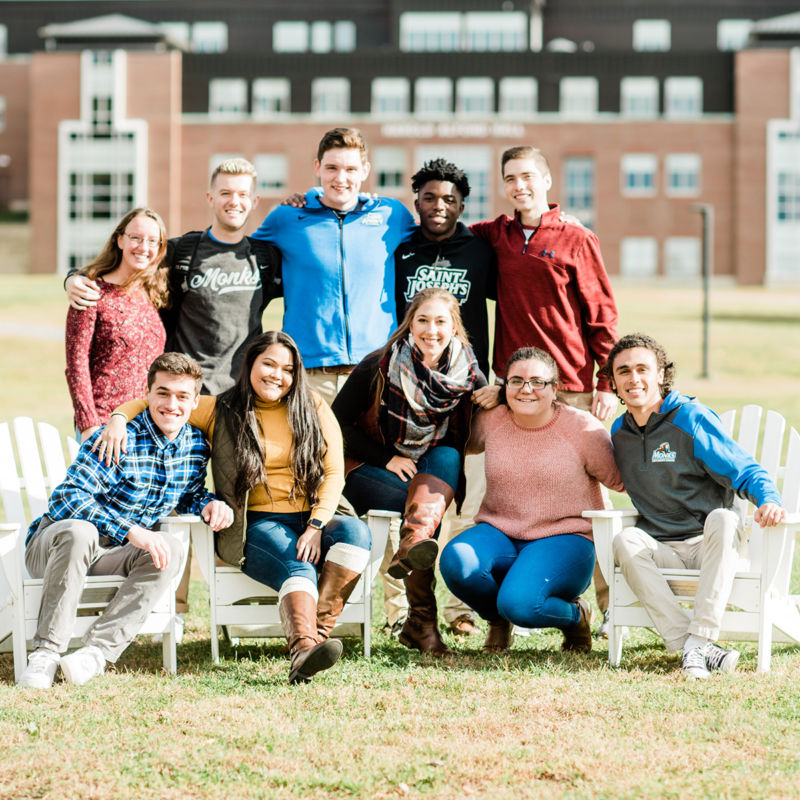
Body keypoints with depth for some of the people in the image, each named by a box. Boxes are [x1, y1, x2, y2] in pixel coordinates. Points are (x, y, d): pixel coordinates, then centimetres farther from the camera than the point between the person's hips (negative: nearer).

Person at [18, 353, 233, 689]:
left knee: (171, 549, -24)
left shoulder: (197, 446, 0)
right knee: (78, 531, -39)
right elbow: (67, 498, -31)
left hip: (114, 554, 5)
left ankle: (99, 650, -30)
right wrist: (131, 530, -40)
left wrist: (209, 505, -7)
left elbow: (188, 494, 19)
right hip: (52, 543, -5)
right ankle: (46, 652, -32)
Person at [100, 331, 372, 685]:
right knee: (297, 567, -35)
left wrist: (316, 526, -12)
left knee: (354, 531, -32)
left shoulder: (315, 410, 11)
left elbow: (334, 473, 4)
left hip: (312, 519, 3)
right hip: (257, 525, -3)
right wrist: (118, 418, -11)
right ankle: (306, 649, -61)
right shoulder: (221, 412, 8)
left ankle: (318, 632, -43)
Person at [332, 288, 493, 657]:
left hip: (435, 472, 2)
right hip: (365, 472, -2)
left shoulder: (469, 377, -2)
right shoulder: (377, 368, -9)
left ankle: (413, 543, -54)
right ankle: (422, 619, -37)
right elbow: (338, 421, -6)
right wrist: (387, 459, -15)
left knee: (446, 457, -32)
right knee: (413, 500, -32)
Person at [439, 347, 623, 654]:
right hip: (499, 534, 4)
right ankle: (498, 619, 5)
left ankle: (576, 616, 6)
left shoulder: (582, 429, -5)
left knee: (519, 603, -32)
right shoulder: (490, 421, 5)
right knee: (455, 561, -29)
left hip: (562, 539, -4)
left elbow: (622, 479, 4)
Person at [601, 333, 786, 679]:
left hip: (707, 546, -3)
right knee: (625, 540, -30)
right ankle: (690, 645, -39)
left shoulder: (691, 418, -4)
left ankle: (699, 639, -40)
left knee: (724, 519, -37)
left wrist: (769, 500, -27)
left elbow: (745, 472, -7)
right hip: (660, 550, 3)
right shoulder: (619, 431, 12)